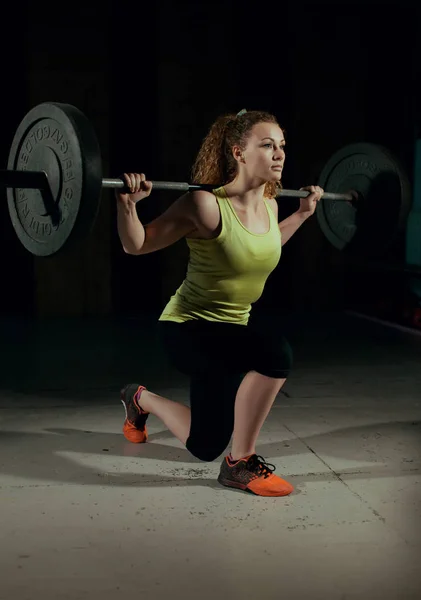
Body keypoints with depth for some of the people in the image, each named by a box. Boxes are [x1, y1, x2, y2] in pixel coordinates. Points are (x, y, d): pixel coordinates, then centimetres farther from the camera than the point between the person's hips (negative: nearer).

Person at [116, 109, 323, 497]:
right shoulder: (206, 205, -23)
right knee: (273, 349, -35)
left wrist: (303, 213, 17)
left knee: (204, 446, 15)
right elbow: (135, 246, -16)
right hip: (187, 327, -7)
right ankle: (241, 464, -17)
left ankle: (141, 399, 43)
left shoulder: (269, 206, -4)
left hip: (232, 327, 7)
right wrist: (127, 203, -33)